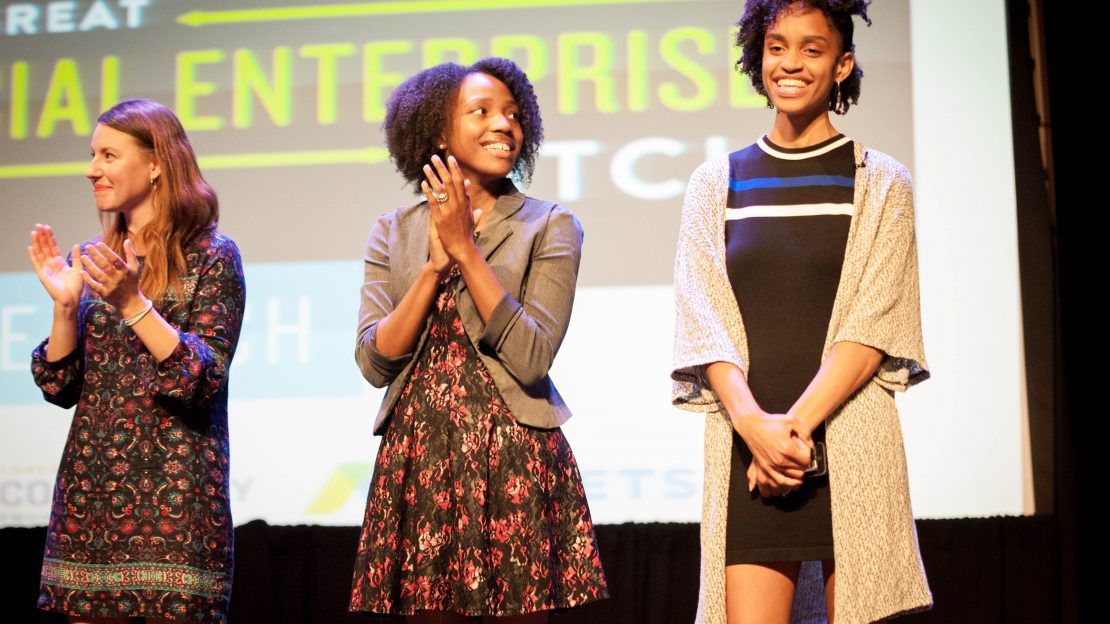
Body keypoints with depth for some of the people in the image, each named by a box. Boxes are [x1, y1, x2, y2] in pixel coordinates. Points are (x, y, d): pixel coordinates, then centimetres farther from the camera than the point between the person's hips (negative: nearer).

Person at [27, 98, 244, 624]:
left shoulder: (210, 256, -4)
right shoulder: (93, 259, 11)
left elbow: (203, 380, -14)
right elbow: (60, 388, 10)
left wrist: (131, 300, -21)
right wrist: (65, 303, -5)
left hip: (173, 494, -5)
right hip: (89, 490, 5)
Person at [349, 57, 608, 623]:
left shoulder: (550, 226, 1)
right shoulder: (393, 233, 9)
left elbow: (531, 358, -11)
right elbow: (374, 362, -1)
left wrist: (465, 249, -12)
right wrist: (434, 264, -10)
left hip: (515, 464, -2)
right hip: (418, 464, 2)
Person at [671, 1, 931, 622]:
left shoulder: (880, 183, 7)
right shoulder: (718, 184, 13)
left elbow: (872, 326, -2)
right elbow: (704, 321, 4)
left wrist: (799, 423, -14)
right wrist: (754, 423, -13)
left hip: (848, 440, -1)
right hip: (746, 441, 1)